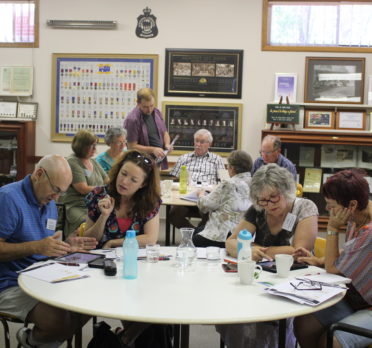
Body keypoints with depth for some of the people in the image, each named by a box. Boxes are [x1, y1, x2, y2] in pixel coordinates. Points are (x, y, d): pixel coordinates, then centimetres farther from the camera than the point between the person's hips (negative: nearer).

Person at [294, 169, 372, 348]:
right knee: (302, 324, -8)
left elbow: (333, 269, -15)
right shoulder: (356, 217, -2)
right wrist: (319, 261, 4)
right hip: (354, 297, 8)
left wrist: (332, 228, -14)